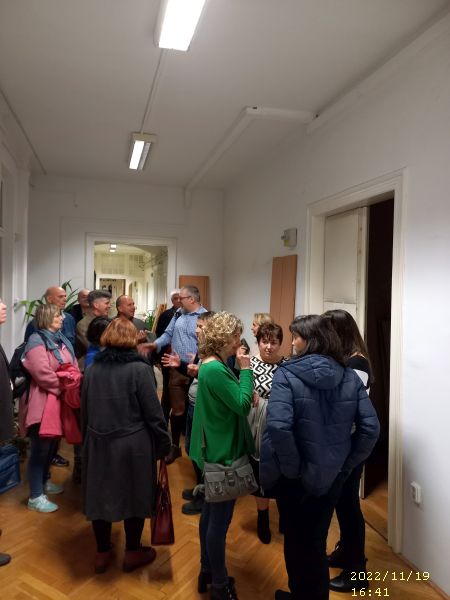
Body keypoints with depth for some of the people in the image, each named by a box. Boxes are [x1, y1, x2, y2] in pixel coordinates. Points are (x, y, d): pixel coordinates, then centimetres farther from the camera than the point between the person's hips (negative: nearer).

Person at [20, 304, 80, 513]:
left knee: (52, 444, 20)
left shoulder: (62, 340, 13)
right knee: (40, 448, 0)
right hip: (42, 403, -8)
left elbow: (74, 367, 11)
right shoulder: (36, 341, -15)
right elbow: (43, 374, -25)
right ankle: (35, 497, 12)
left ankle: (43, 481, 39)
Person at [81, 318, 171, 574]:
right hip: (133, 444, -4)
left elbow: (85, 410, 8)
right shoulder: (139, 369, -16)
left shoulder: (92, 368, -2)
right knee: (135, 494, 14)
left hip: (98, 442, 4)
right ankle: (133, 552, 29)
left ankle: (102, 553, 33)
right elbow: (153, 413, -15)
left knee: (100, 493, 17)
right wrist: (164, 443, -3)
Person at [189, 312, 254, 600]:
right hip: (223, 454, -10)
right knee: (220, 519, 7)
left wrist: (239, 369, -2)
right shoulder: (216, 370, -25)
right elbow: (243, 405, -23)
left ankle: (207, 570, 39)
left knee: (211, 512, 22)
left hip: (213, 451, 10)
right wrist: (246, 369, -17)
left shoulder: (211, 365, 6)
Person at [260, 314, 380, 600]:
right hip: (332, 475, 4)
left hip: (296, 477, -4)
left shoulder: (287, 374, -18)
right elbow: (371, 427, -8)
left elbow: (278, 426, -30)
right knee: (316, 539, 25)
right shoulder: (350, 376, -4)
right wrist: (345, 464, 1)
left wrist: (293, 467, -17)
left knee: (298, 540, 20)